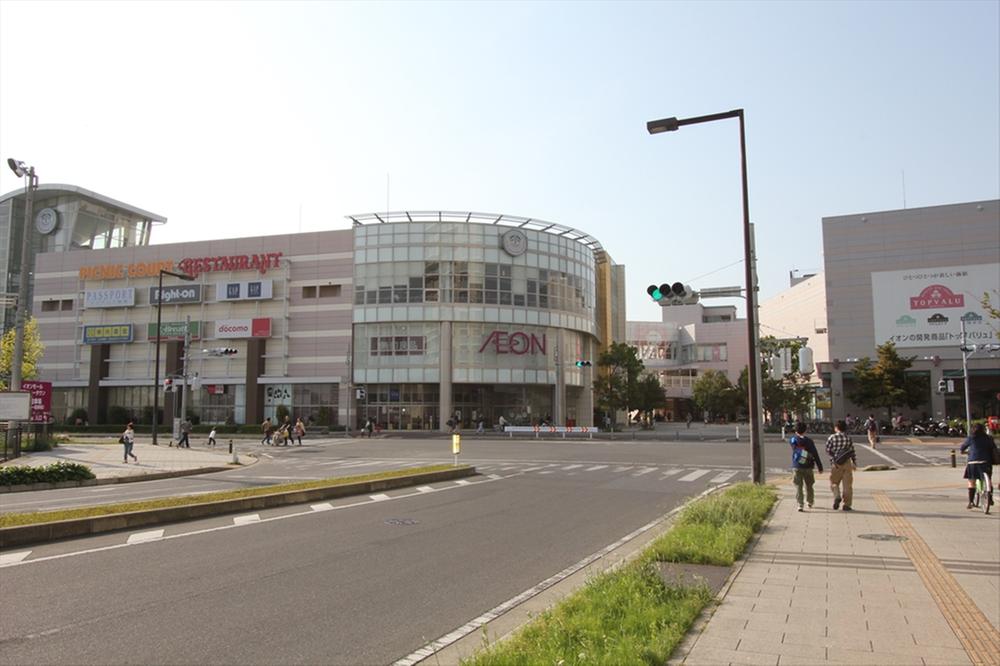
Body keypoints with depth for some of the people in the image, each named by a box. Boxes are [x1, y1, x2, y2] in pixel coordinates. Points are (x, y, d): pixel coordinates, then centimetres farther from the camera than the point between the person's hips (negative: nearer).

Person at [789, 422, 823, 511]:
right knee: (809, 485, 18)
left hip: (796, 467, 0)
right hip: (807, 467, 0)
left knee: (798, 486, 0)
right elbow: (815, 455, -5)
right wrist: (820, 467, 0)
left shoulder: (792, 440, -4)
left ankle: (800, 504, -11)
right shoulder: (809, 441, -7)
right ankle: (810, 502, 34)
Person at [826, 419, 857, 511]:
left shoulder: (832, 437, -4)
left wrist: (833, 460, -4)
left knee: (834, 482, 13)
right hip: (847, 463, 1)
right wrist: (854, 462, 10)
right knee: (847, 484, 7)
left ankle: (837, 496, -13)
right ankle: (847, 505, 7)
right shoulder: (849, 438, 2)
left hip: (836, 463, -1)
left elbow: (828, 451, -8)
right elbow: (852, 451, 3)